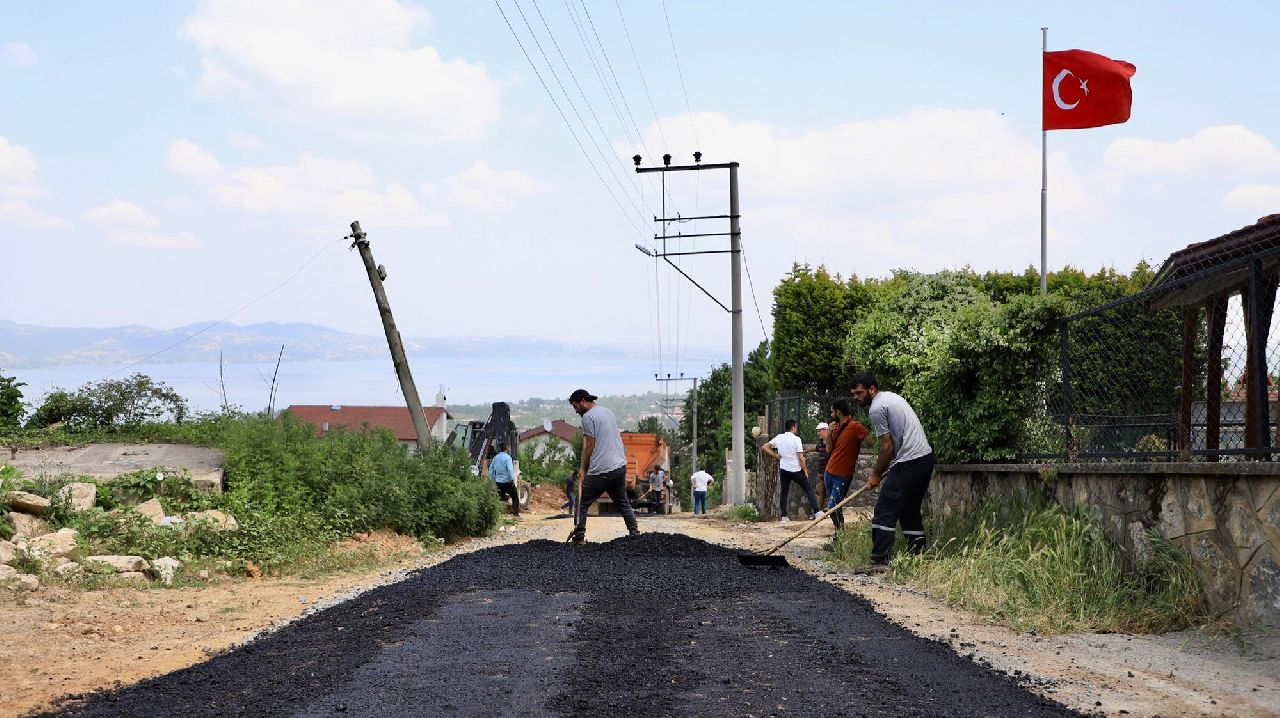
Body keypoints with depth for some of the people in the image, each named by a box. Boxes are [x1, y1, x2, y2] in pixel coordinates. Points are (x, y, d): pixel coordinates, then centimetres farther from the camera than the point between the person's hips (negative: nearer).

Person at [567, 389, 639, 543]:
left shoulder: (588, 416, -8)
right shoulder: (608, 412, 18)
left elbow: (589, 446, -10)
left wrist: (583, 468, 0)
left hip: (601, 471, -8)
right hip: (620, 466, 8)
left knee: (582, 503, 1)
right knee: (623, 503, 17)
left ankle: (579, 538, -2)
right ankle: (635, 533, 12)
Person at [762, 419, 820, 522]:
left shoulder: (779, 438, 1)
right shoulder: (796, 439, -12)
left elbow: (765, 447, 6)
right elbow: (801, 458, -14)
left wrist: (776, 456, 8)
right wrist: (805, 471, -3)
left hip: (784, 470, 4)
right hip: (796, 470, -4)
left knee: (783, 492, 11)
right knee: (809, 489, 6)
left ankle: (783, 516, 7)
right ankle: (816, 512, 1)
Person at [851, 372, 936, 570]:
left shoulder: (876, 409, -11)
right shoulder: (891, 397, 19)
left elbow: (887, 447, -11)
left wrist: (876, 474, 0)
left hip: (908, 463, -10)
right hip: (927, 457, 10)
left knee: (885, 512, -10)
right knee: (911, 511, 16)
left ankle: (879, 561, -15)